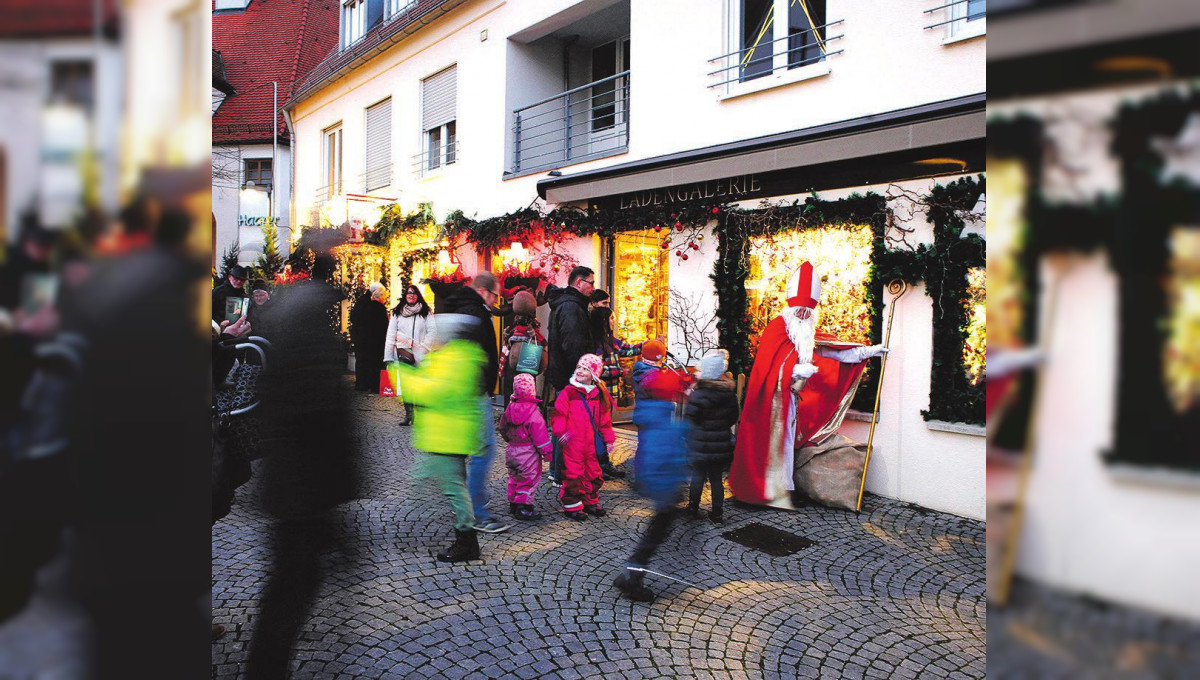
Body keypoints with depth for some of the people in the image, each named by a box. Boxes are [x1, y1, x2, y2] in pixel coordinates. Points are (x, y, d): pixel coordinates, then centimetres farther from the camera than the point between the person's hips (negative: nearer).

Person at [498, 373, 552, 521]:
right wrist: (547, 452, -8)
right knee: (528, 480, 2)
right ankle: (523, 507, 5)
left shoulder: (510, 408, 0)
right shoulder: (534, 412, -20)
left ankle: (513, 503, 30)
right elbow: (540, 435, -17)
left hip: (512, 449, 7)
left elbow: (503, 427, 14)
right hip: (528, 452, -7)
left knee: (514, 478, 20)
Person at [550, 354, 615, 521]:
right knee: (573, 474, -1)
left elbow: (605, 419, 15)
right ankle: (572, 506, 12)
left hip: (592, 443, 5)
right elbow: (559, 414, -9)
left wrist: (608, 439, 12)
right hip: (572, 443, -5)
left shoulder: (599, 395, 9)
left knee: (593, 473, 14)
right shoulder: (568, 392, -5)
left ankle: (590, 502, 31)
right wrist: (560, 431, -23)